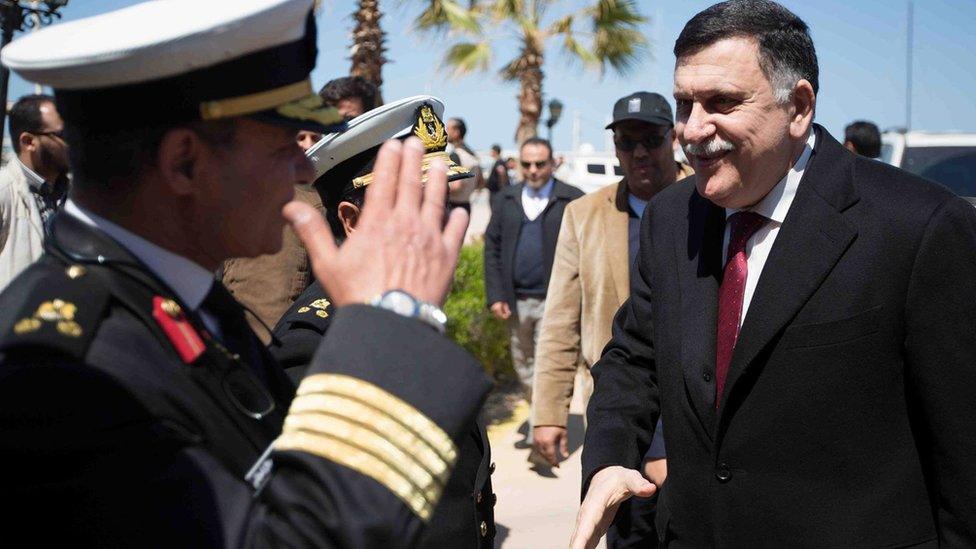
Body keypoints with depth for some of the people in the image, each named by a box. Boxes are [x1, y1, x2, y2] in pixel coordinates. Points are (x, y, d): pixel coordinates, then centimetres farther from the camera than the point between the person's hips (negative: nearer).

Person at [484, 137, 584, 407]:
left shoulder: (573, 200, -3)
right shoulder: (505, 200, 10)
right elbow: (492, 248, 9)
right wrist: (495, 296, 0)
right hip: (515, 301, 5)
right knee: (523, 365, 15)